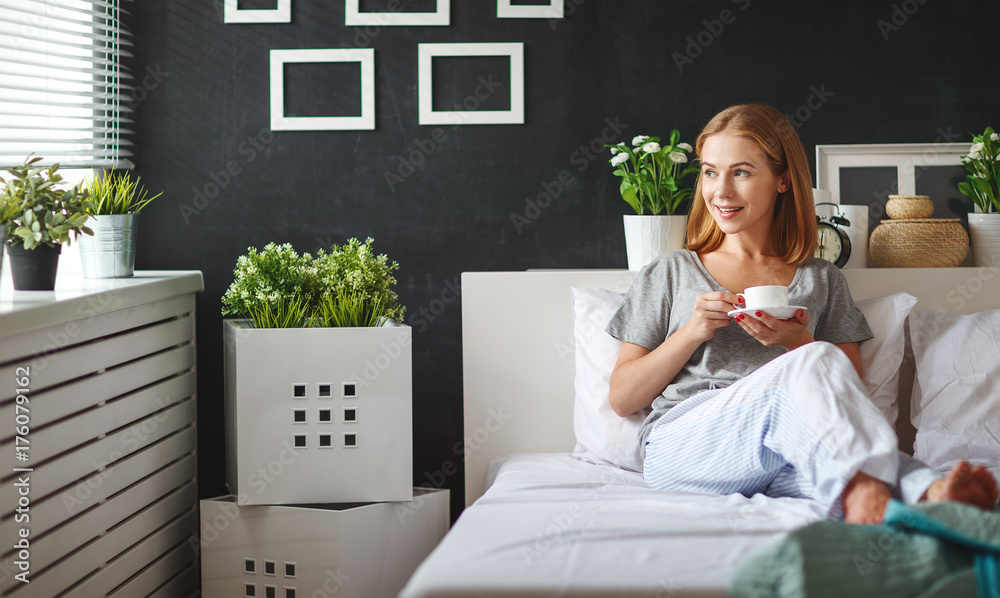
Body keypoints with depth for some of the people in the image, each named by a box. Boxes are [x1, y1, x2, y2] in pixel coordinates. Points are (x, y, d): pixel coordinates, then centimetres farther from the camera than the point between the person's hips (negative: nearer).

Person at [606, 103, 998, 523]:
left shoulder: (821, 280, 23)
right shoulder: (670, 274, 19)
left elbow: (850, 395, 14)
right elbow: (622, 399, 12)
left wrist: (800, 344, -4)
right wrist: (692, 333, -1)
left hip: (776, 459, 2)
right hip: (678, 448, -2)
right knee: (817, 363, -31)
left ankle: (931, 494, -64)